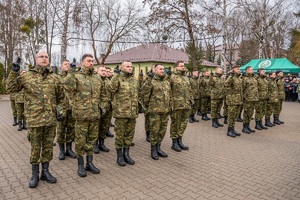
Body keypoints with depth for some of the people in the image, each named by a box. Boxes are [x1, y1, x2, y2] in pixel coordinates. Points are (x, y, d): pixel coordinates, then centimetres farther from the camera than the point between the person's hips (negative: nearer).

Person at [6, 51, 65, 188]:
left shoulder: (55, 78, 7)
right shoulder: (26, 76, 2)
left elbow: (61, 97, 13)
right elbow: (10, 88, 2)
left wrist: (62, 110, 3)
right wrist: (14, 73, -8)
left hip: (51, 118, 2)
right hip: (34, 118, -2)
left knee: (48, 145, 11)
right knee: (35, 146, 7)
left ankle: (45, 171, 27)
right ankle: (35, 174, 23)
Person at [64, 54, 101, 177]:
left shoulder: (96, 78, 12)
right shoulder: (76, 76, -5)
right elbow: (68, 86, -25)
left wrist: (99, 107, 17)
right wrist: (71, 74, -25)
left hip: (95, 114, 6)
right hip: (81, 114, -5)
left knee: (92, 139, 13)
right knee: (80, 140, 5)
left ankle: (89, 163, 27)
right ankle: (80, 165, 20)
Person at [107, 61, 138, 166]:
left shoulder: (134, 80, 14)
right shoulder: (117, 78, -4)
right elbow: (111, 89, -22)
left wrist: (137, 108, 20)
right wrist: (116, 77, -26)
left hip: (133, 112, 6)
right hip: (121, 112, -5)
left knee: (129, 134, 12)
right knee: (120, 134, 4)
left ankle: (126, 154, 26)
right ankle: (119, 156, 17)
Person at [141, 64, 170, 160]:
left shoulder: (167, 82, 14)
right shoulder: (151, 82, -6)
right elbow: (145, 94, -4)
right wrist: (147, 105, 2)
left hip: (165, 111, 6)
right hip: (155, 110, -6)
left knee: (162, 130, 12)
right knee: (154, 130, 1)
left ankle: (158, 148, 26)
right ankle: (153, 150, 14)